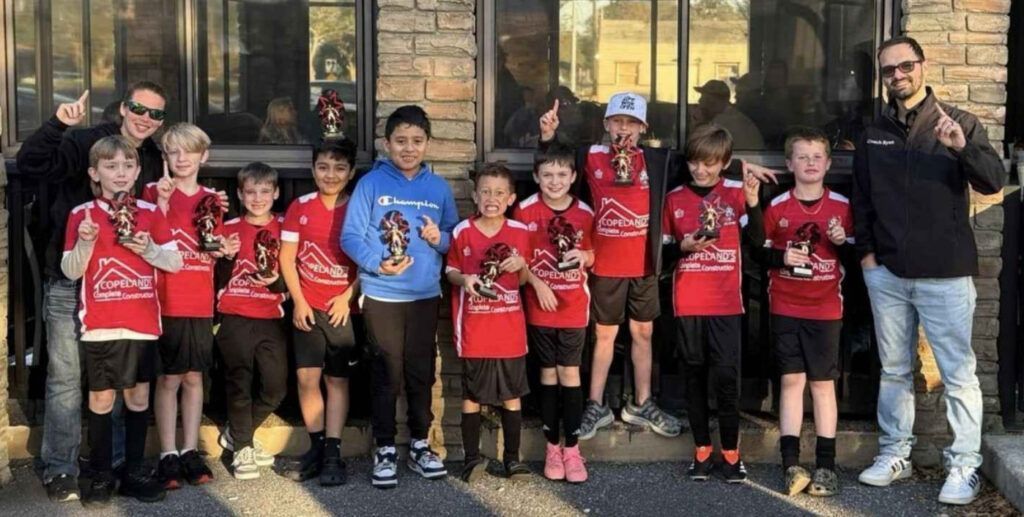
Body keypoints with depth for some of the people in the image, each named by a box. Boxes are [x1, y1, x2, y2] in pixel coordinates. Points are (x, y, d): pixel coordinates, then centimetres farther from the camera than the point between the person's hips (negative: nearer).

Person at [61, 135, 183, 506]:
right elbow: (71, 271, -2)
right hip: (100, 324, -2)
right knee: (101, 398, 4)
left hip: (143, 323, 2)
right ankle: (101, 475, 14)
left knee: (138, 396, 8)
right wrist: (84, 242, -19)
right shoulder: (81, 215, -1)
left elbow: (175, 262, 4)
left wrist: (148, 249, -13)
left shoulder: (150, 213, 5)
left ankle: (135, 471, 19)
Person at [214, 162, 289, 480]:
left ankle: (236, 434, 24)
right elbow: (218, 279, 2)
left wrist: (276, 281, -15)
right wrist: (226, 256, -16)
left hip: (271, 319, 2)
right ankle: (242, 449, 13)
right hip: (235, 319, -2)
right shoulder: (229, 229, 4)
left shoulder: (284, 228, 5)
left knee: (276, 387, 2)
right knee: (239, 384, -1)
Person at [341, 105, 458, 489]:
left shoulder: (439, 187, 6)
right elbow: (351, 237, -8)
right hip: (381, 295, -3)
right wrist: (377, 264, -23)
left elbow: (456, 239, 10)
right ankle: (385, 449, 15)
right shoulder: (371, 183, -5)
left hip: (426, 295, 3)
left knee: (421, 372, 11)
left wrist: (440, 238, -12)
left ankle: (419, 445, 25)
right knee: (387, 373, 3)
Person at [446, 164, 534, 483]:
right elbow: (450, 270, 6)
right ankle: (472, 458, 15)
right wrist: (463, 279, -15)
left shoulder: (520, 233, 3)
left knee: (512, 394, 9)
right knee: (471, 395, 5)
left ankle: (512, 457, 19)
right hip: (474, 331, -2)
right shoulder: (462, 232, -2)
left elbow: (524, 280, 12)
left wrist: (522, 266, -10)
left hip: (510, 330, 2)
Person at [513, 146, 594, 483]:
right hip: (540, 305, 0)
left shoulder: (584, 214, 0)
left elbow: (592, 257, 10)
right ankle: (552, 447, 16)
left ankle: (571, 448, 9)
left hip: (574, 306, 1)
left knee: (570, 374, 1)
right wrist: (537, 282, -13)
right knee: (548, 374, 7)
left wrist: (584, 257, -12)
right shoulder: (525, 211, -4)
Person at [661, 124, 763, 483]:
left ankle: (731, 451, 9)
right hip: (687, 302, 2)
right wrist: (684, 246, -12)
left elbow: (757, 241, -5)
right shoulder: (675, 198, 4)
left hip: (726, 302, -2)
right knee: (694, 375, 9)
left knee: (727, 375, -4)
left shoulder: (736, 193, 2)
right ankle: (701, 449, 20)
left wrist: (753, 203, -17)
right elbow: (664, 250, 8)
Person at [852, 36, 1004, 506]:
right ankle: (894, 454, 23)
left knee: (958, 374, -1)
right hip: (887, 273, 4)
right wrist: (865, 250, 6)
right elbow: (861, 198, 16)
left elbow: (993, 182, -10)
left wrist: (962, 148, -27)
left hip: (945, 274, -3)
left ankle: (965, 465, 7)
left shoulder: (959, 123, 0)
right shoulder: (874, 134, 10)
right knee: (894, 370, 12)